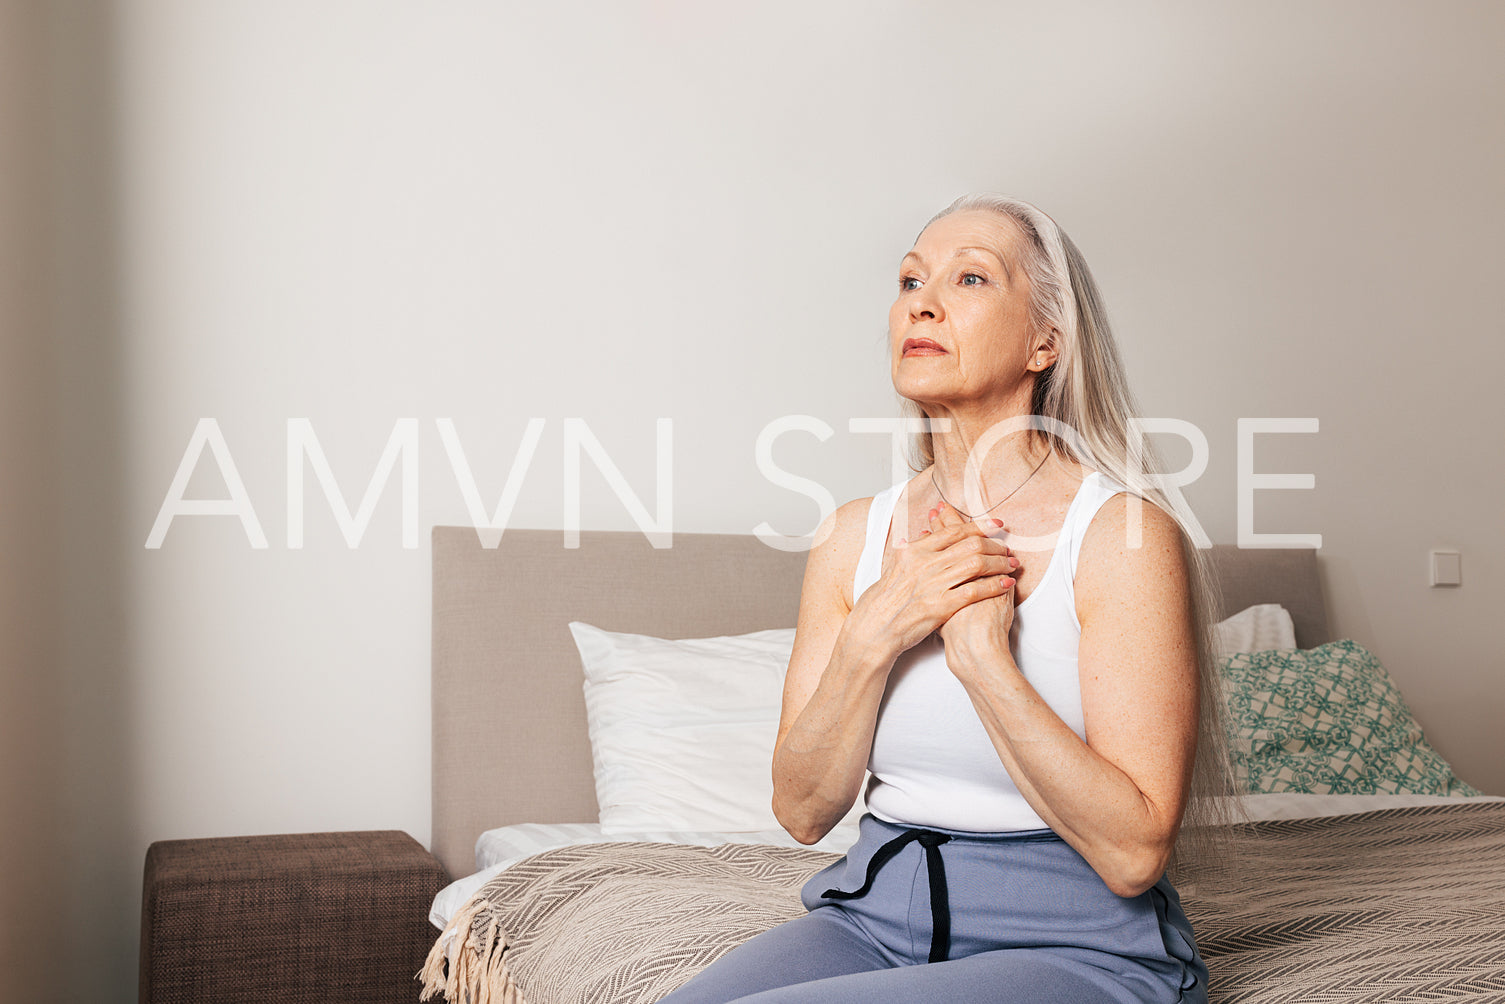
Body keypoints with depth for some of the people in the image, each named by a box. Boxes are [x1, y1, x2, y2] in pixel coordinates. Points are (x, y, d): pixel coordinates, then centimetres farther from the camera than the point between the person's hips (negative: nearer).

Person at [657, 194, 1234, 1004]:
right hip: (874, 914, 5)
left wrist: (983, 654, -20)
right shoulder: (856, 535, 4)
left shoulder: (1126, 533, -11)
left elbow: (1133, 852, -15)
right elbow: (803, 810, 2)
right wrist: (873, 637, -13)